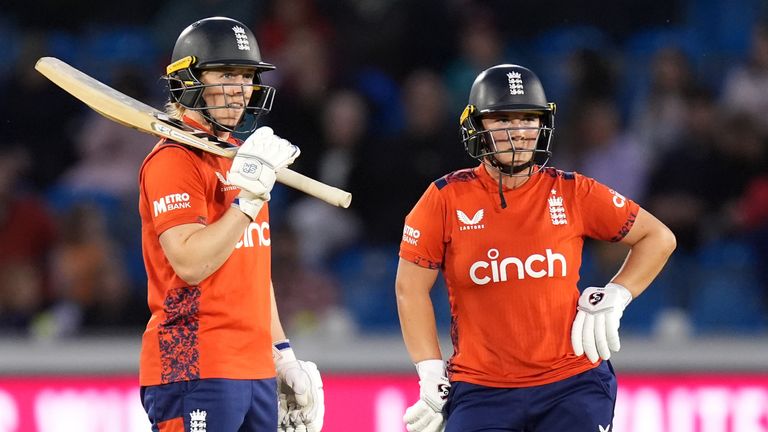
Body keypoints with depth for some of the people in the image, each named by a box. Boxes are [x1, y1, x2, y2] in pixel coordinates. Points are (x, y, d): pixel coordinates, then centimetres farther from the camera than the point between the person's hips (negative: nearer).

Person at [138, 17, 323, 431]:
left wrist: (282, 354, 21)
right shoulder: (174, 161, -10)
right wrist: (248, 198, -23)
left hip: (257, 371, 9)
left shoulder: (244, 156, 18)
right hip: (194, 371, -9)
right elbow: (191, 265, -21)